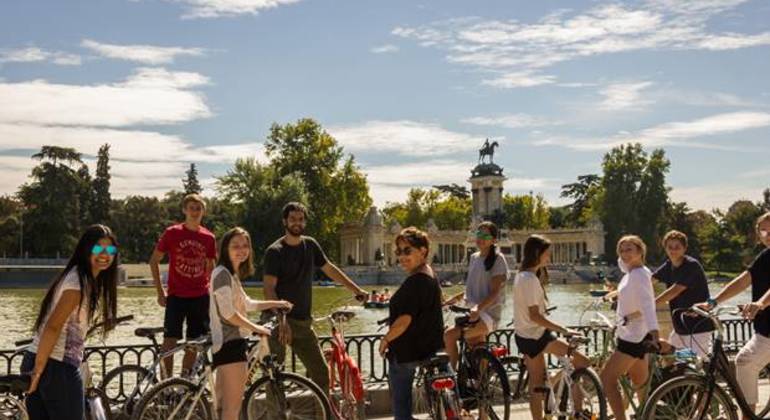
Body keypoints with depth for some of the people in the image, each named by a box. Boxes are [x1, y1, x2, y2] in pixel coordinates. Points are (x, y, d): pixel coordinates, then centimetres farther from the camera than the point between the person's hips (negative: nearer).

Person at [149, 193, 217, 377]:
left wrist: (212, 293, 9)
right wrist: (160, 292, 0)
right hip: (176, 296, -3)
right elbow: (154, 261, 4)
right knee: (170, 342, -6)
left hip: (200, 298, 3)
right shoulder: (172, 233, -2)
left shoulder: (208, 238, 6)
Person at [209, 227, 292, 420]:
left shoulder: (232, 274, 20)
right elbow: (228, 314, -20)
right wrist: (256, 328, -12)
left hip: (233, 341, 10)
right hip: (230, 343, -10)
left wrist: (276, 303, 27)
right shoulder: (222, 273, -12)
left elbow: (246, 304, 31)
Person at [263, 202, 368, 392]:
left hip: (303, 321, 6)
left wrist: (357, 290, 20)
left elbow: (330, 269, 20)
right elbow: (269, 288, -17)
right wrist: (281, 320, -27)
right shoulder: (274, 251, -10)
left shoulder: (310, 245, 8)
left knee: (321, 371, 6)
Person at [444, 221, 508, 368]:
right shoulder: (474, 257, 13)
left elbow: (494, 292, -17)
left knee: (449, 335, -22)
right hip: (474, 313, 8)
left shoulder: (497, 259, -10)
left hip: (488, 314, -8)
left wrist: (478, 308, -31)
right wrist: (456, 298, 15)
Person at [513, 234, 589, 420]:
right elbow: (534, 316, -24)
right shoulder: (531, 279, -20)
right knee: (582, 361, -7)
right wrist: (564, 330, -25)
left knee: (536, 385, 14)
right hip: (536, 337, -10)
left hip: (523, 336, 10)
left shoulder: (521, 275, 10)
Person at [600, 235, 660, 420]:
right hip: (630, 334, 10)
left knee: (607, 378, -9)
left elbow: (647, 304, -29)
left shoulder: (639, 274, -17)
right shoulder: (630, 272, 10)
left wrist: (654, 333, -40)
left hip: (634, 336, -10)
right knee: (641, 383, 14)